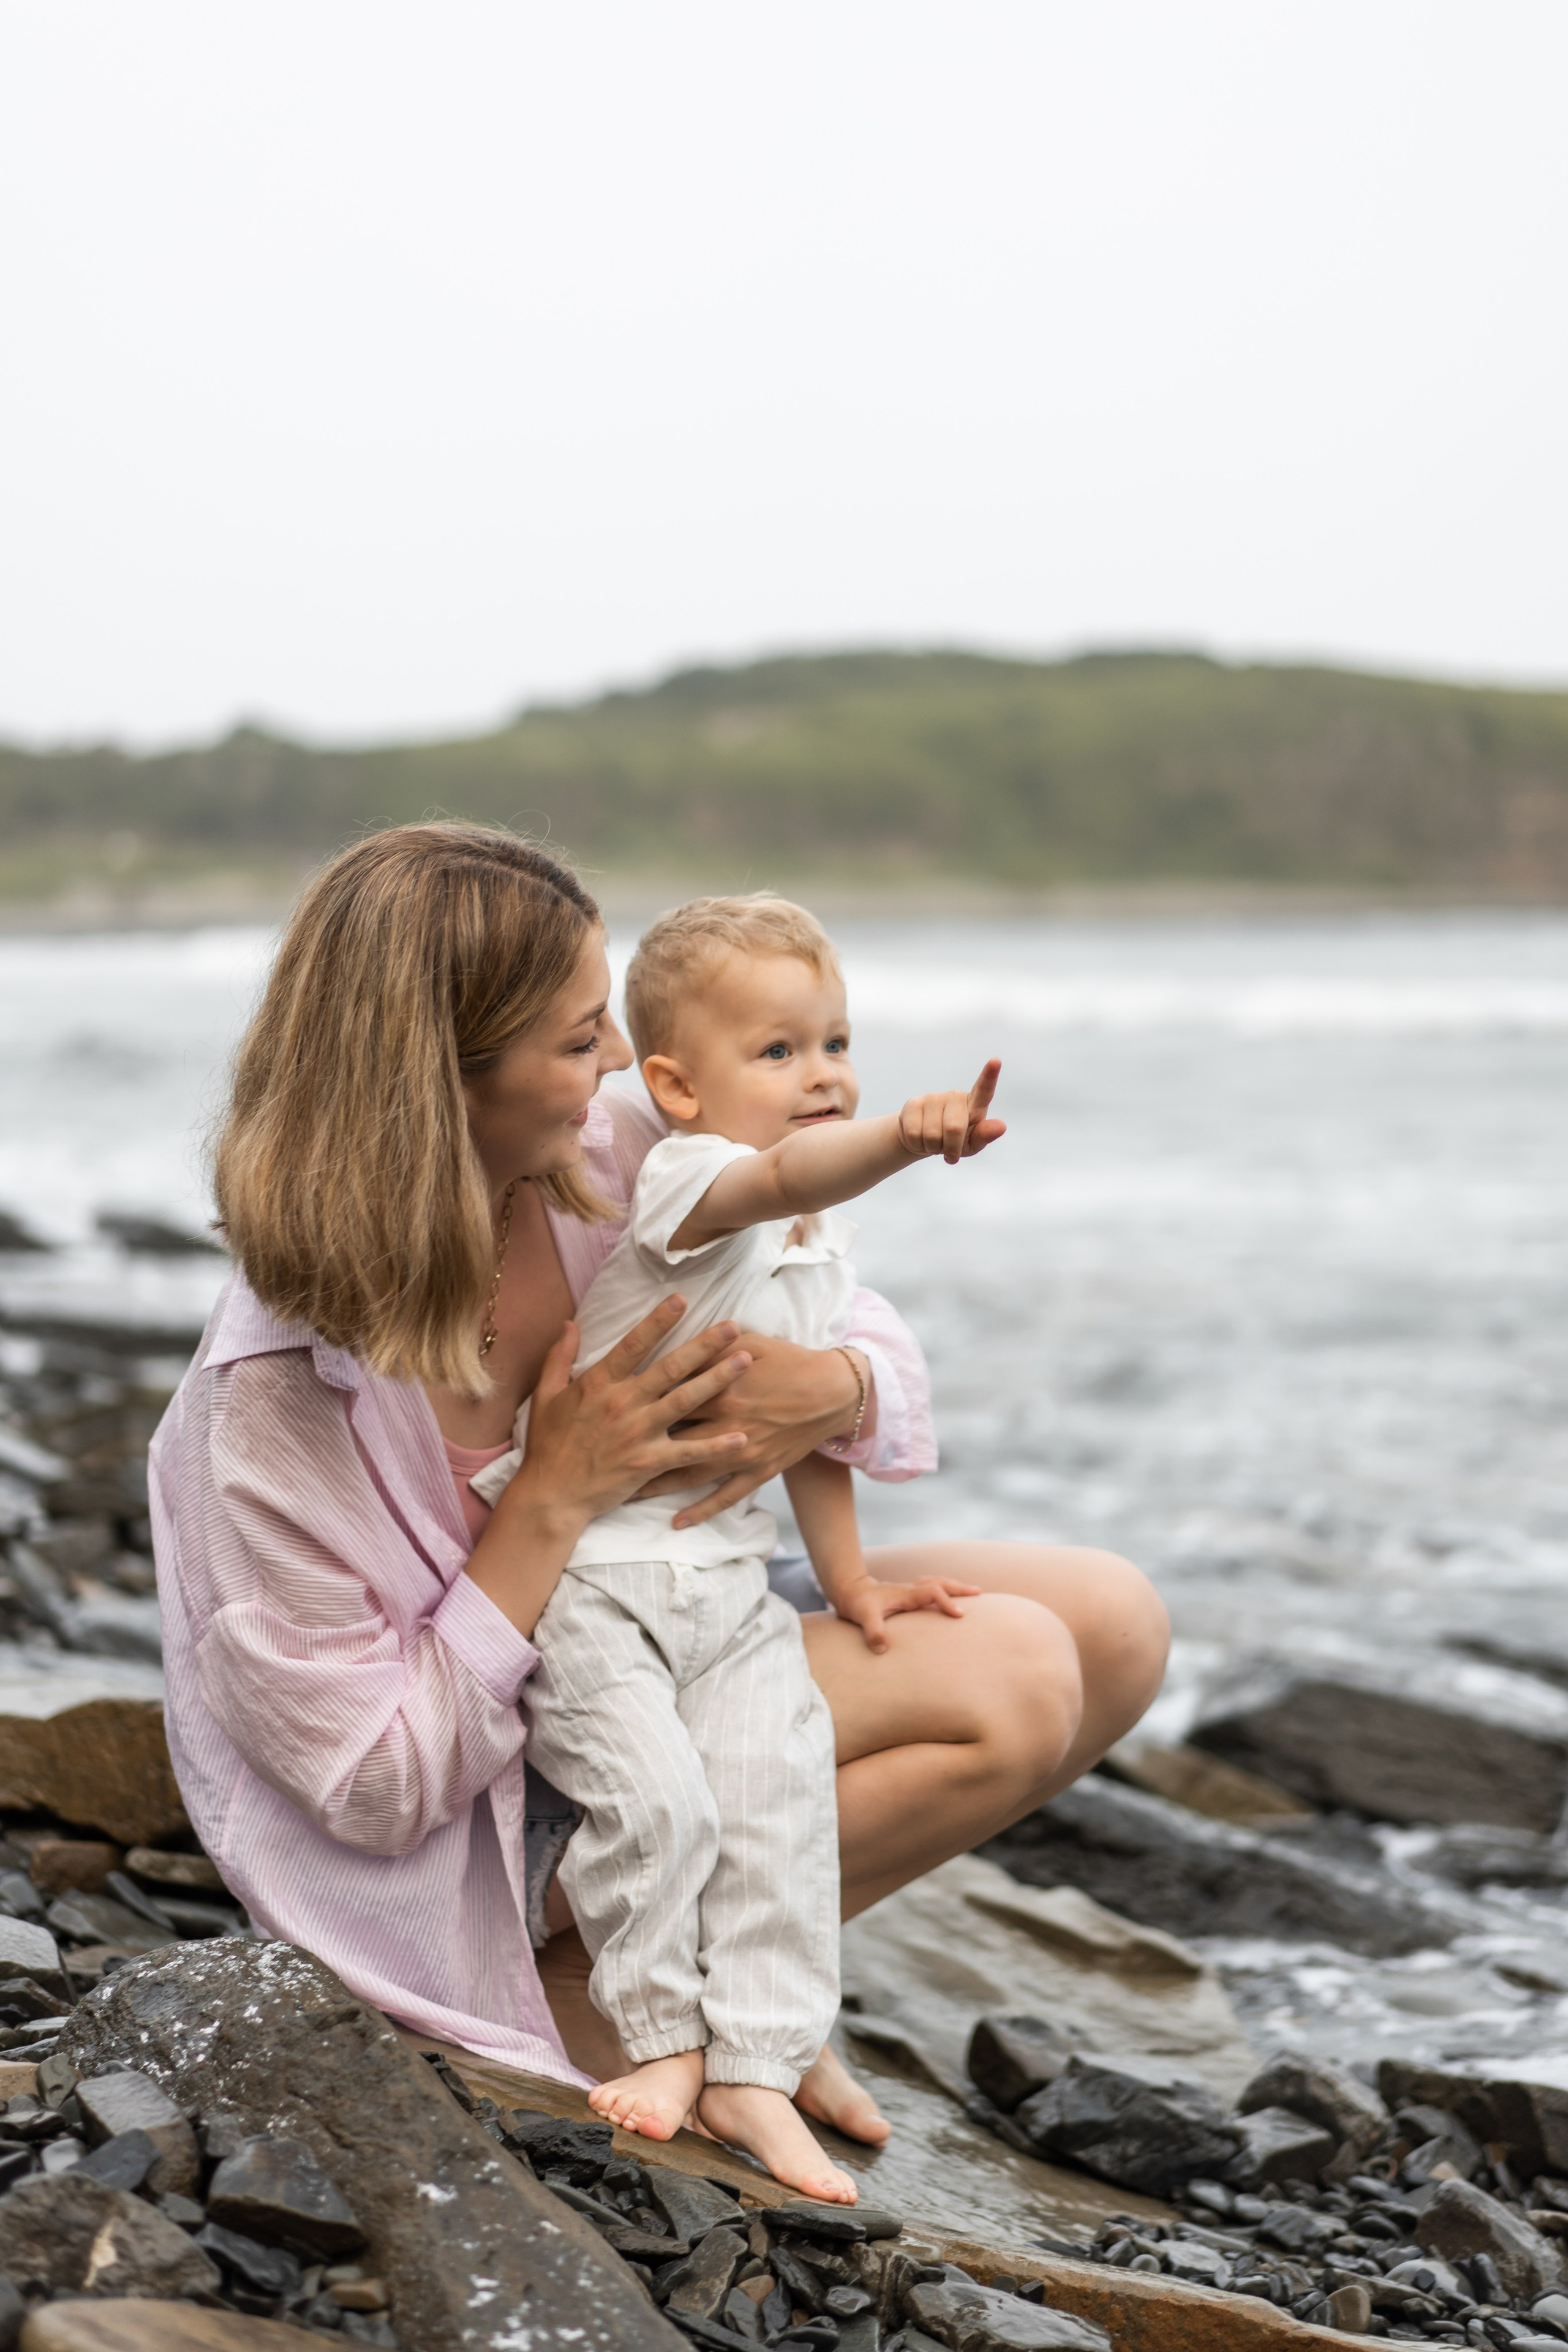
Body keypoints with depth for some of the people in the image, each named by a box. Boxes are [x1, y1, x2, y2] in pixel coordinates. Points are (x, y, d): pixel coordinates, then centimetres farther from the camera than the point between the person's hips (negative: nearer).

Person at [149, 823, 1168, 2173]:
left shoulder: (610, 1159, -12)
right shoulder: (273, 1402, -29)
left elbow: (883, 1347, 1)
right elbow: (382, 1788, -23)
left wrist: (831, 1393, -24)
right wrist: (557, 1496, -28)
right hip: (492, 1820, -8)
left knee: (1110, 1626, -2)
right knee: (1015, 1686, -20)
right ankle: (603, 1987, -6)